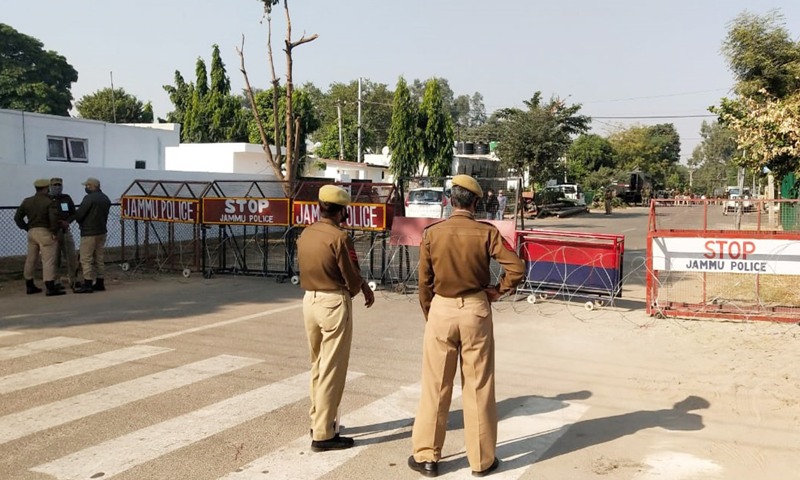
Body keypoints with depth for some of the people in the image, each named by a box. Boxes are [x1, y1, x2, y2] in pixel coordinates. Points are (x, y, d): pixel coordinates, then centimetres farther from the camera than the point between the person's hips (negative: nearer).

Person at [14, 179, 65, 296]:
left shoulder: (27, 201, 9)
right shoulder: (49, 202, -10)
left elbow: (17, 217, 9)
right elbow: (54, 218, -23)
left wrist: (27, 229, 13)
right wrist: (54, 232, -12)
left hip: (31, 232, 7)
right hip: (45, 233, -7)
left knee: (30, 260, 15)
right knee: (48, 260, -7)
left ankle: (29, 286, 25)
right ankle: (50, 288, -10)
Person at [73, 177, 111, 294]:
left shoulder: (89, 198, -16)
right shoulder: (106, 199, 10)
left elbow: (79, 215, -13)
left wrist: (82, 223, 6)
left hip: (89, 233, -8)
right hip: (102, 231, 8)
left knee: (86, 260, -3)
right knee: (99, 259, 13)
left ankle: (87, 285, -4)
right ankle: (100, 283, 15)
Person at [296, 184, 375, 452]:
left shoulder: (305, 235, 6)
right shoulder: (339, 237, -16)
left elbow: (304, 269, 8)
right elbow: (352, 279, -14)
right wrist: (361, 290, 11)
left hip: (310, 300, 8)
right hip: (334, 304, -8)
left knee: (317, 365, 19)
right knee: (332, 369, 0)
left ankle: (318, 420, 31)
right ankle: (323, 435, 6)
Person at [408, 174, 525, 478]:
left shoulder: (432, 233, -4)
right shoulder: (486, 232, -7)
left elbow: (425, 282, 0)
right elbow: (517, 268, -13)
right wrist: (497, 291, 3)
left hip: (442, 309, 1)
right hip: (476, 310, 0)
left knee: (435, 386, 9)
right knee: (478, 387, 9)